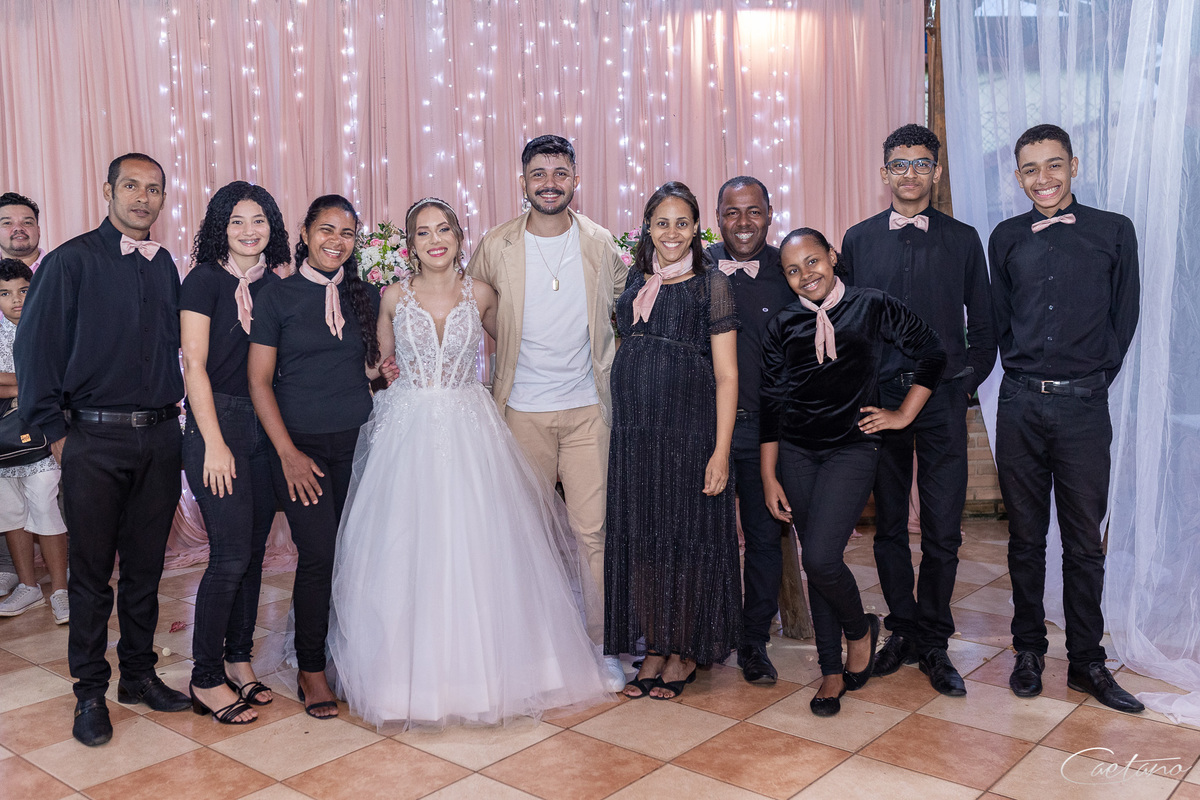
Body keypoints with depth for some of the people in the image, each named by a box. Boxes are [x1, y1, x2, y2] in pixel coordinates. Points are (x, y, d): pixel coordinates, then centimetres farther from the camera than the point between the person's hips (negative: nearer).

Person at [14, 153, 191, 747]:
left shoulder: (164, 267, 11)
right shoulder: (70, 262, -4)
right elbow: (34, 349, -5)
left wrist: (171, 417, 9)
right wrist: (56, 432, -8)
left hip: (159, 436, 4)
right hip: (94, 438, -4)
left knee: (145, 565, 13)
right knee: (92, 570, 5)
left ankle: (139, 675, 27)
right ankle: (90, 692, 19)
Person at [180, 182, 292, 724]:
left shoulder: (274, 284, 11)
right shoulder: (204, 281, -5)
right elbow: (194, 364, -10)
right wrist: (214, 442, -14)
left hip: (266, 427, 6)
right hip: (218, 423, -5)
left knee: (254, 550, 9)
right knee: (231, 554, -7)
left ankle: (238, 659, 24)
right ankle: (206, 679, 7)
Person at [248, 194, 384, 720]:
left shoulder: (366, 297, 10)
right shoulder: (277, 296, 0)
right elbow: (259, 382, -2)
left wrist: (387, 367, -3)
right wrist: (288, 453, -8)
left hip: (358, 441, 3)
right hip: (300, 444, -3)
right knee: (319, 553, -8)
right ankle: (311, 670, 10)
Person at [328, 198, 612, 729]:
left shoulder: (480, 294, 3)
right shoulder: (394, 297, 3)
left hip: (469, 431, 0)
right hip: (408, 430, 0)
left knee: (475, 549, 0)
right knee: (409, 552, 0)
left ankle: (480, 669, 15)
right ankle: (414, 673, 14)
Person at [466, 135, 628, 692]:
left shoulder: (601, 245, 1)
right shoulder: (496, 247, -2)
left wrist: (607, 363, 10)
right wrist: (501, 362, 6)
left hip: (587, 406, 0)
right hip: (523, 410, 0)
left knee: (593, 530, -1)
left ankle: (600, 645, 13)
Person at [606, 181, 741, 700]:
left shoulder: (710, 285, -2)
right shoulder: (634, 285, 12)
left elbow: (726, 375, -6)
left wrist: (720, 452, -13)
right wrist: (620, 429, 8)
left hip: (690, 430, -4)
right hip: (634, 432, 5)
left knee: (687, 537, 4)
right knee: (641, 538, 8)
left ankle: (685, 653, 19)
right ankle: (654, 648, 22)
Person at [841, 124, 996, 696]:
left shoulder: (963, 240, 7)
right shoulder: (859, 239, 8)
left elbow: (983, 326, 11)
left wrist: (965, 384, 2)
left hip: (942, 400, -1)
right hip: (877, 398, 1)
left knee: (943, 531, 1)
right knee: (889, 525, 9)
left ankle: (933, 643, 15)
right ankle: (902, 631, 23)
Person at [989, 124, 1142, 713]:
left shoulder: (1114, 232, 4)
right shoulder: (1006, 239, 8)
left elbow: (1124, 318, 6)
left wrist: (1093, 378, 4)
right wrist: (1024, 370, 7)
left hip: (1084, 405, -1)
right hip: (1020, 404, 1)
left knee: (1085, 540, 4)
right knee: (1025, 535, 9)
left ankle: (1087, 662, 17)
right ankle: (1029, 649, 22)